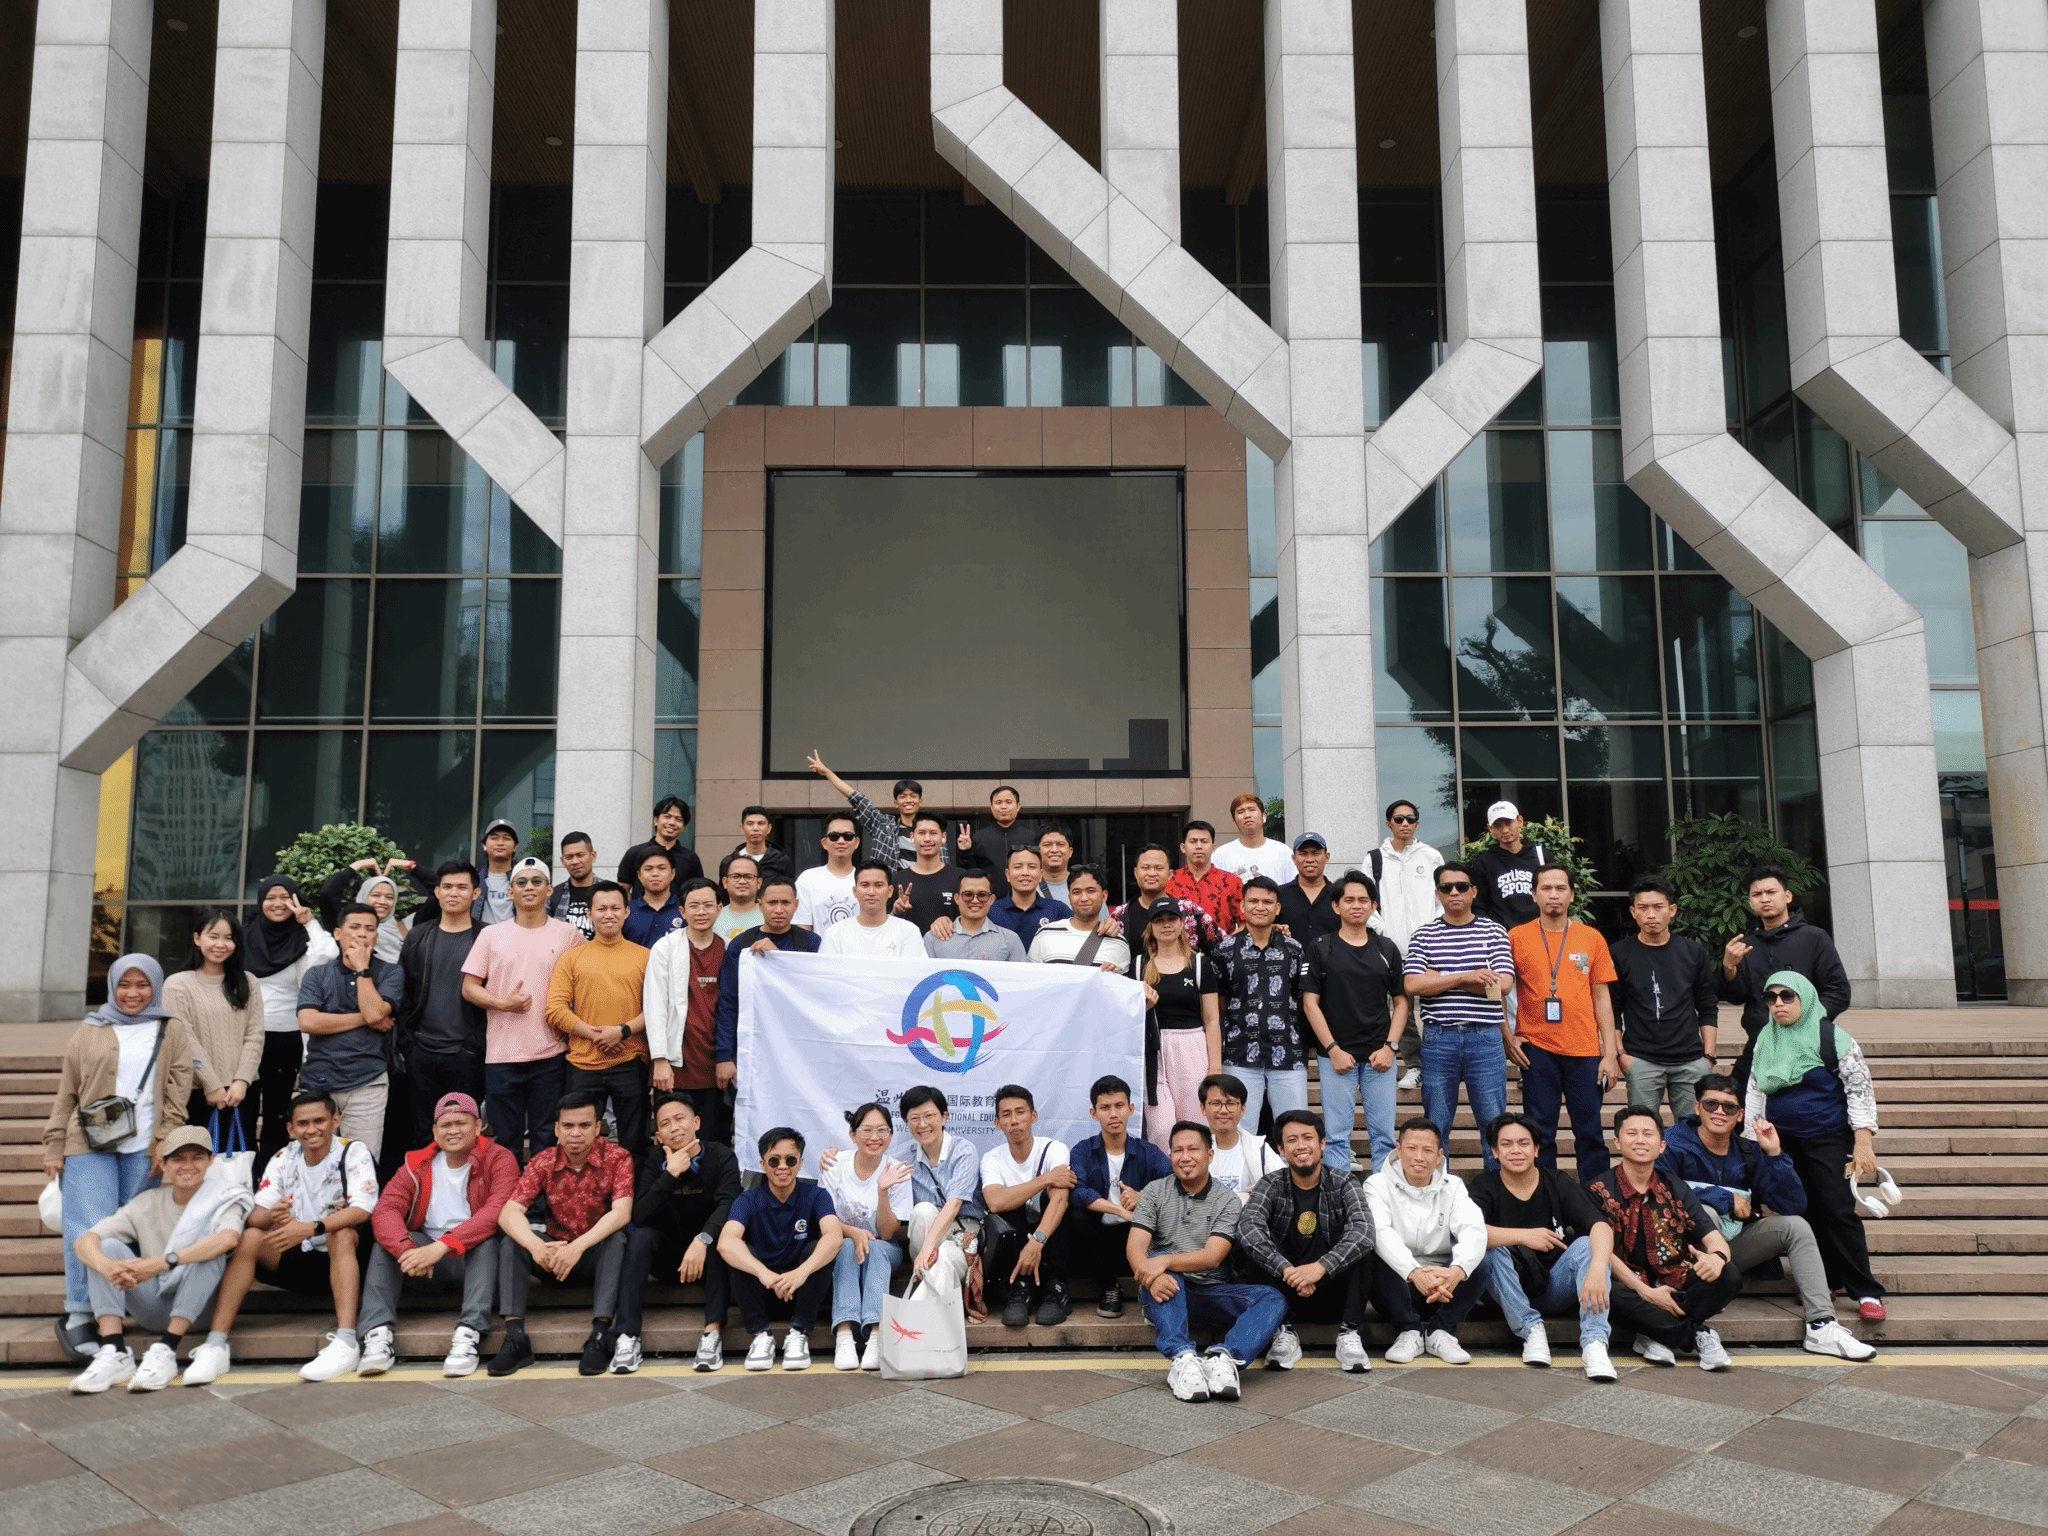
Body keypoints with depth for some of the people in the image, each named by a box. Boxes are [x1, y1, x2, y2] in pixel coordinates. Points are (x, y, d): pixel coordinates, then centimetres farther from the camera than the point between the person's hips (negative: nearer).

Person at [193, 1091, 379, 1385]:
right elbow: (255, 1215, -6)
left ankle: (346, 1341, -42)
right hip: (296, 1262, 4)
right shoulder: (283, 1160, 5)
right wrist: (273, 1215, -31)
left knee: (342, 1234, -34)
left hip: (342, 1260, -4)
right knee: (249, 1237, -19)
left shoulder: (354, 1153, -8)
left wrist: (311, 1228, -38)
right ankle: (215, 1345, -23)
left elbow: (361, 1211, -23)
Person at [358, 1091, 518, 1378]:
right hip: (431, 1271, 4)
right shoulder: (417, 1165, 8)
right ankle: (377, 1335, -29)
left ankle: (468, 1335, -41)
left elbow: (497, 1212, -22)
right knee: (386, 1242, -17)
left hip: (479, 1260, -3)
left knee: (487, 1239, -32)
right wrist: (406, 1249, -30)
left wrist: (442, 1246, -33)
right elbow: (385, 1210, -9)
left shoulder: (498, 1159, -4)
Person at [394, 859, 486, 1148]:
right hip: (422, 1051, 3)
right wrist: (406, 1037, 2)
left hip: (465, 1054, -3)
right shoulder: (418, 937, 9)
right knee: (422, 1132, 9)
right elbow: (403, 990, 9)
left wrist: (480, 1042, -8)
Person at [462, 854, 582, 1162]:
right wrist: (502, 1003, -11)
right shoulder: (491, 935, 6)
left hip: (551, 1055, 0)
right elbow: (469, 987, 5)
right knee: (506, 1139, 7)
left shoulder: (567, 935, 5)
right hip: (501, 1054, 1)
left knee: (547, 1139, 4)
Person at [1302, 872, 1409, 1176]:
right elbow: (1310, 1002, -1)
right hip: (1336, 1054, -2)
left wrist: (1391, 1046, -2)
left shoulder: (1387, 949, 11)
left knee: (1383, 1134, 4)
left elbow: (1400, 1001, 12)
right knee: (1336, 1134, 0)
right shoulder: (1320, 947, 2)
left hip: (1380, 1056, 2)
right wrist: (1333, 1049, -8)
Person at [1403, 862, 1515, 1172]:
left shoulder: (1493, 932, 6)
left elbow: (1502, 983, -7)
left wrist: (1438, 977, -7)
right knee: (1435, 1124, 8)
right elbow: (1413, 985, -6)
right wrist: (1465, 977, -15)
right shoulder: (1424, 935, 6)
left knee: (1494, 1121, 3)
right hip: (1438, 1038, 1)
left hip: (1486, 1037, -1)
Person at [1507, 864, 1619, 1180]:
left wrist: (1611, 1053, 4)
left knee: (1590, 1132, 5)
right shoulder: (1516, 937, 2)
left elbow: (1601, 997, 8)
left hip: (1585, 1049, 1)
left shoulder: (1592, 938, 7)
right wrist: (1507, 1036, -1)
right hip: (1536, 1047, -1)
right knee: (1540, 1133, 5)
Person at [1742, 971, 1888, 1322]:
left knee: (1837, 1210, -9)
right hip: (1783, 1141, 5)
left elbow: (1860, 1090, -7)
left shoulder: (1831, 1037, -7)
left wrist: (1863, 1143, -13)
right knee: (1806, 1212, 6)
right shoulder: (1764, 1040, 8)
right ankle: (1827, 1281, 16)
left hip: (1827, 1139, -5)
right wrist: (1753, 1139, 8)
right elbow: (1755, 1090, 13)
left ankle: (1867, 1292, -3)